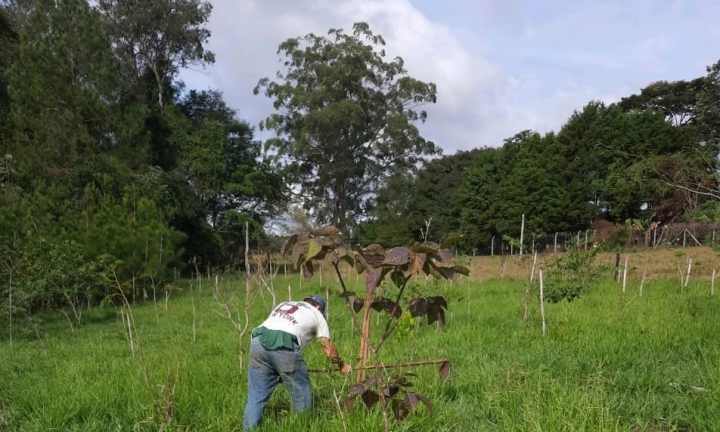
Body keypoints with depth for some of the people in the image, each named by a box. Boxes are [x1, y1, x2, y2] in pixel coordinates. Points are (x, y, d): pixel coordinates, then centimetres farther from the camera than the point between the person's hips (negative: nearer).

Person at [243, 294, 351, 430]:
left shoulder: (283, 305, 37)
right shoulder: (317, 314, 24)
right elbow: (328, 348, 20)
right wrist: (342, 365, 38)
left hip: (258, 342, 4)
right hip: (284, 347, -4)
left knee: (257, 395, 12)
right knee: (300, 393, 15)